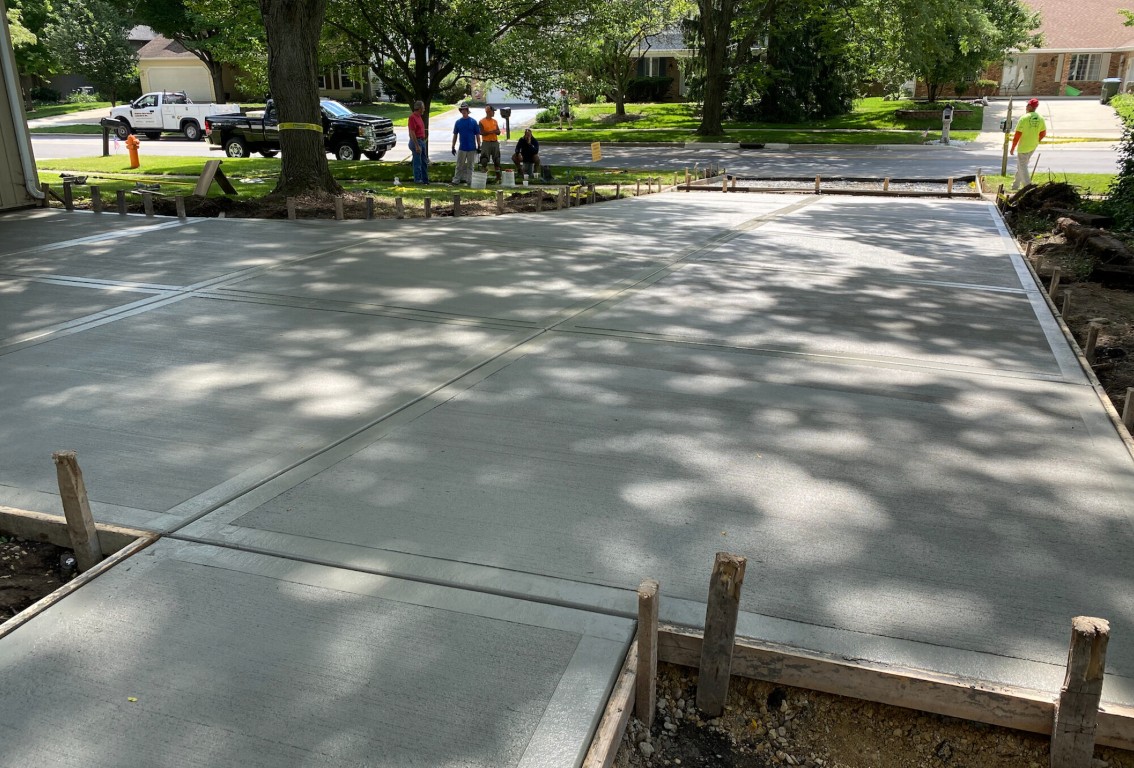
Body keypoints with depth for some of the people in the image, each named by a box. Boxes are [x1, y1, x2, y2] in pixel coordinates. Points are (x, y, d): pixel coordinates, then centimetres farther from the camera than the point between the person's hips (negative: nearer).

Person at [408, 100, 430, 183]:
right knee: (417, 162, -4)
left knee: (424, 162, 13)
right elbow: (412, 133, -19)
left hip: (422, 141, 10)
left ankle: (425, 180, 20)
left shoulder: (419, 117, 13)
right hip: (416, 141, -10)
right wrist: (417, 146, -22)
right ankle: (418, 180, 3)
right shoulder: (412, 117, -15)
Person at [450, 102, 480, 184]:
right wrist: (453, 147, 6)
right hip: (462, 148, 1)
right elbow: (455, 135, 10)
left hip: (472, 148, -1)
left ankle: (469, 180, 12)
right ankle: (456, 180, 5)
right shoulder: (458, 122, 5)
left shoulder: (473, 122, 0)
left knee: (470, 165, 5)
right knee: (459, 165, 2)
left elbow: (477, 135, 2)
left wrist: (479, 146, -2)